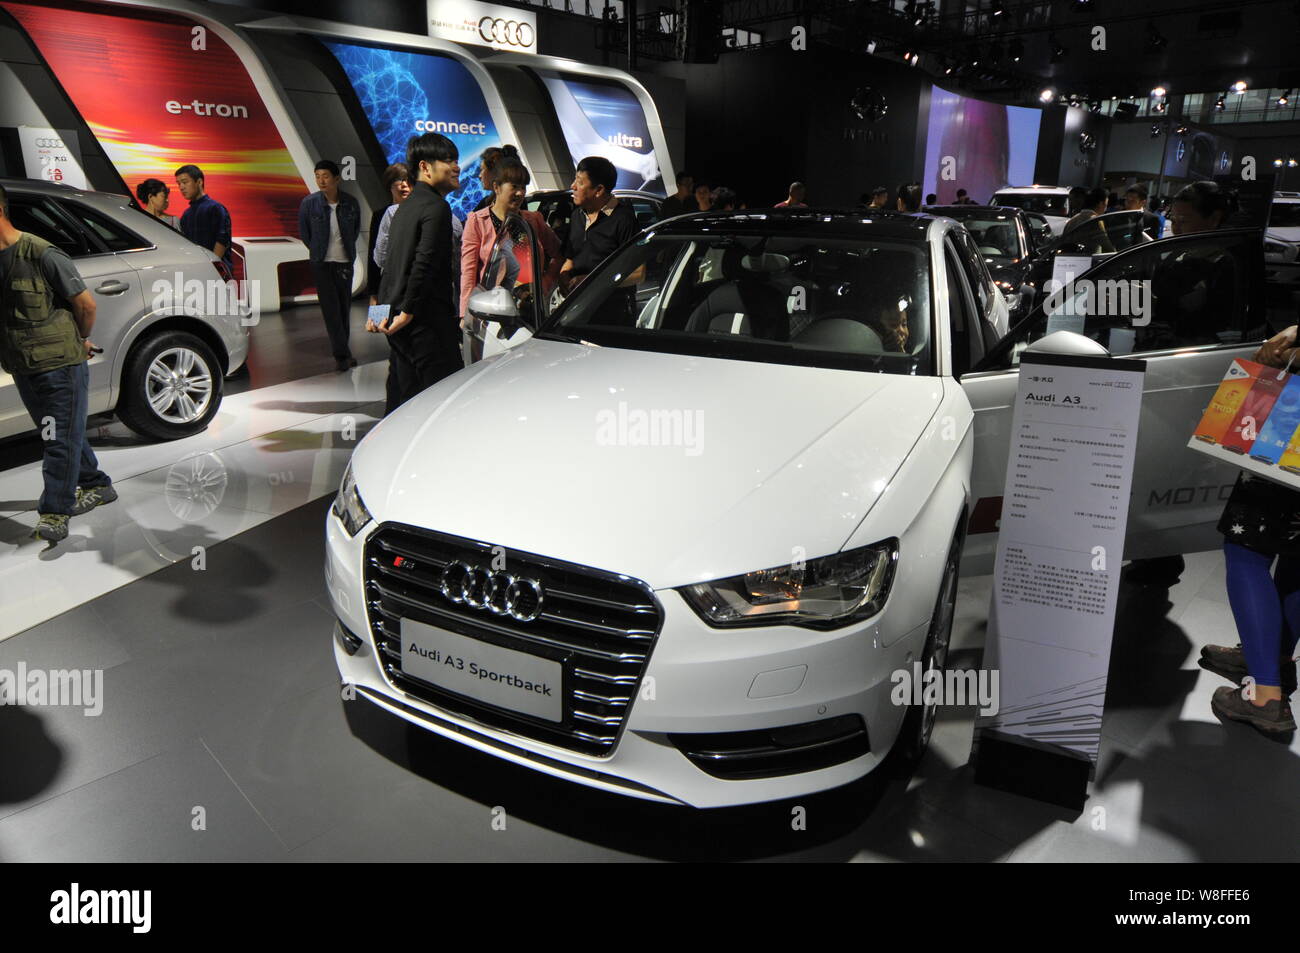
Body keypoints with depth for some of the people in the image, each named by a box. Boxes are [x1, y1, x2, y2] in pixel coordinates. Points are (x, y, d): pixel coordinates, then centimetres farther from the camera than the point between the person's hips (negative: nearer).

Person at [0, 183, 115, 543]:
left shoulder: (42, 255, -15)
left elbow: (86, 303, -9)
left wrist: (81, 341, 6)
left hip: (60, 365, -7)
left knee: (60, 440, -2)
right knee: (62, 433, 17)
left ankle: (54, 514, 0)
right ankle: (97, 486, 33)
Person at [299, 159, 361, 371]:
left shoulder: (351, 203, -3)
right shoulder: (309, 203, -6)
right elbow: (303, 232, 7)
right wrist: (317, 250, 10)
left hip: (345, 262, 2)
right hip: (321, 264, -2)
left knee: (345, 307, 7)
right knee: (331, 308, -5)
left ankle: (341, 353, 19)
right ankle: (342, 354, -4)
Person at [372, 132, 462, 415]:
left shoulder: (406, 205, 21)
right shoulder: (437, 207, -10)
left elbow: (391, 264, 22)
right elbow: (425, 263, -20)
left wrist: (383, 309, 23)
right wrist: (408, 311, -18)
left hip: (398, 320, 10)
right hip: (426, 319, -10)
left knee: (402, 398, 14)